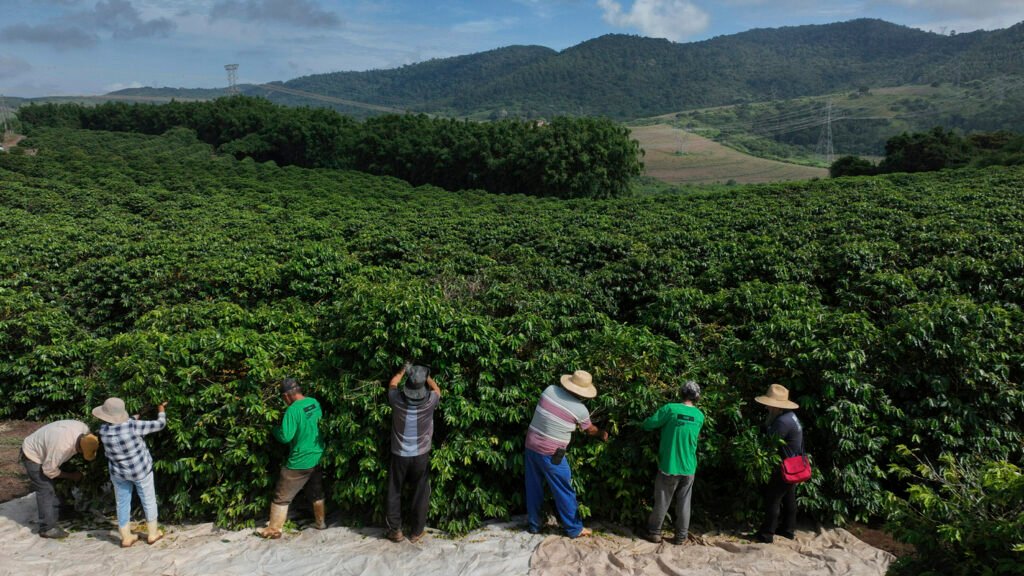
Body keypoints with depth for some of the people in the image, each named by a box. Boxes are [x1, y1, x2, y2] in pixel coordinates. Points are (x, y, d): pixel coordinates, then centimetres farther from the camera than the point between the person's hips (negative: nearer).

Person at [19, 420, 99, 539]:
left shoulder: (84, 429, -23)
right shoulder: (62, 446, -42)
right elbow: (49, 470, -27)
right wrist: (71, 476, -15)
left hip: (43, 451, 8)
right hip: (32, 456, -8)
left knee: (52, 488, 13)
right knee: (45, 491, -8)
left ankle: (51, 521, 27)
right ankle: (47, 529, -1)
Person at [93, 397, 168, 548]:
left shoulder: (103, 431, -17)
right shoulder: (132, 427, -29)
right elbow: (160, 424, -18)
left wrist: (137, 416, 14)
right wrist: (161, 411, 0)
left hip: (118, 473, 3)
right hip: (141, 470, -3)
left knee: (123, 503, 17)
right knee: (148, 501, 16)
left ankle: (126, 538, 27)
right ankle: (152, 534, 28)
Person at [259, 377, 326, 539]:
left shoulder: (293, 410, -23)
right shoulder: (315, 403, -1)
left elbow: (285, 437, -23)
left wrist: (276, 429, -4)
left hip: (299, 462, -7)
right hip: (317, 457, 7)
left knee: (282, 497, 7)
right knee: (316, 492, 24)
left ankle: (274, 530, 14)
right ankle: (320, 522, 35)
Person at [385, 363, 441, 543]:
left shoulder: (397, 399, -16)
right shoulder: (430, 401, -17)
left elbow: (392, 384, 8)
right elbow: (437, 389, 8)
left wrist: (403, 370, 19)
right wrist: (426, 376, 18)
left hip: (399, 455, 0)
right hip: (421, 455, 0)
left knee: (394, 493, 17)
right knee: (420, 494, 14)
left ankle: (395, 530, 24)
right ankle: (416, 532, 23)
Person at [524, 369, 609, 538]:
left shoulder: (550, 390, -3)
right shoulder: (580, 410, -12)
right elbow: (590, 430, 8)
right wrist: (602, 434, 29)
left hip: (531, 445, 6)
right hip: (550, 453, -5)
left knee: (534, 487, 18)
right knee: (564, 491, 10)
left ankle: (533, 524, 30)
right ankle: (574, 528, 22)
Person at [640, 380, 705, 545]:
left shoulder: (670, 409, -13)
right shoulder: (700, 416, 0)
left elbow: (647, 425, -12)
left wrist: (662, 425, 10)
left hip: (669, 466, -3)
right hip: (688, 467, 3)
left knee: (662, 502, 10)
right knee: (684, 503, 13)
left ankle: (654, 532, 20)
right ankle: (681, 536, 20)